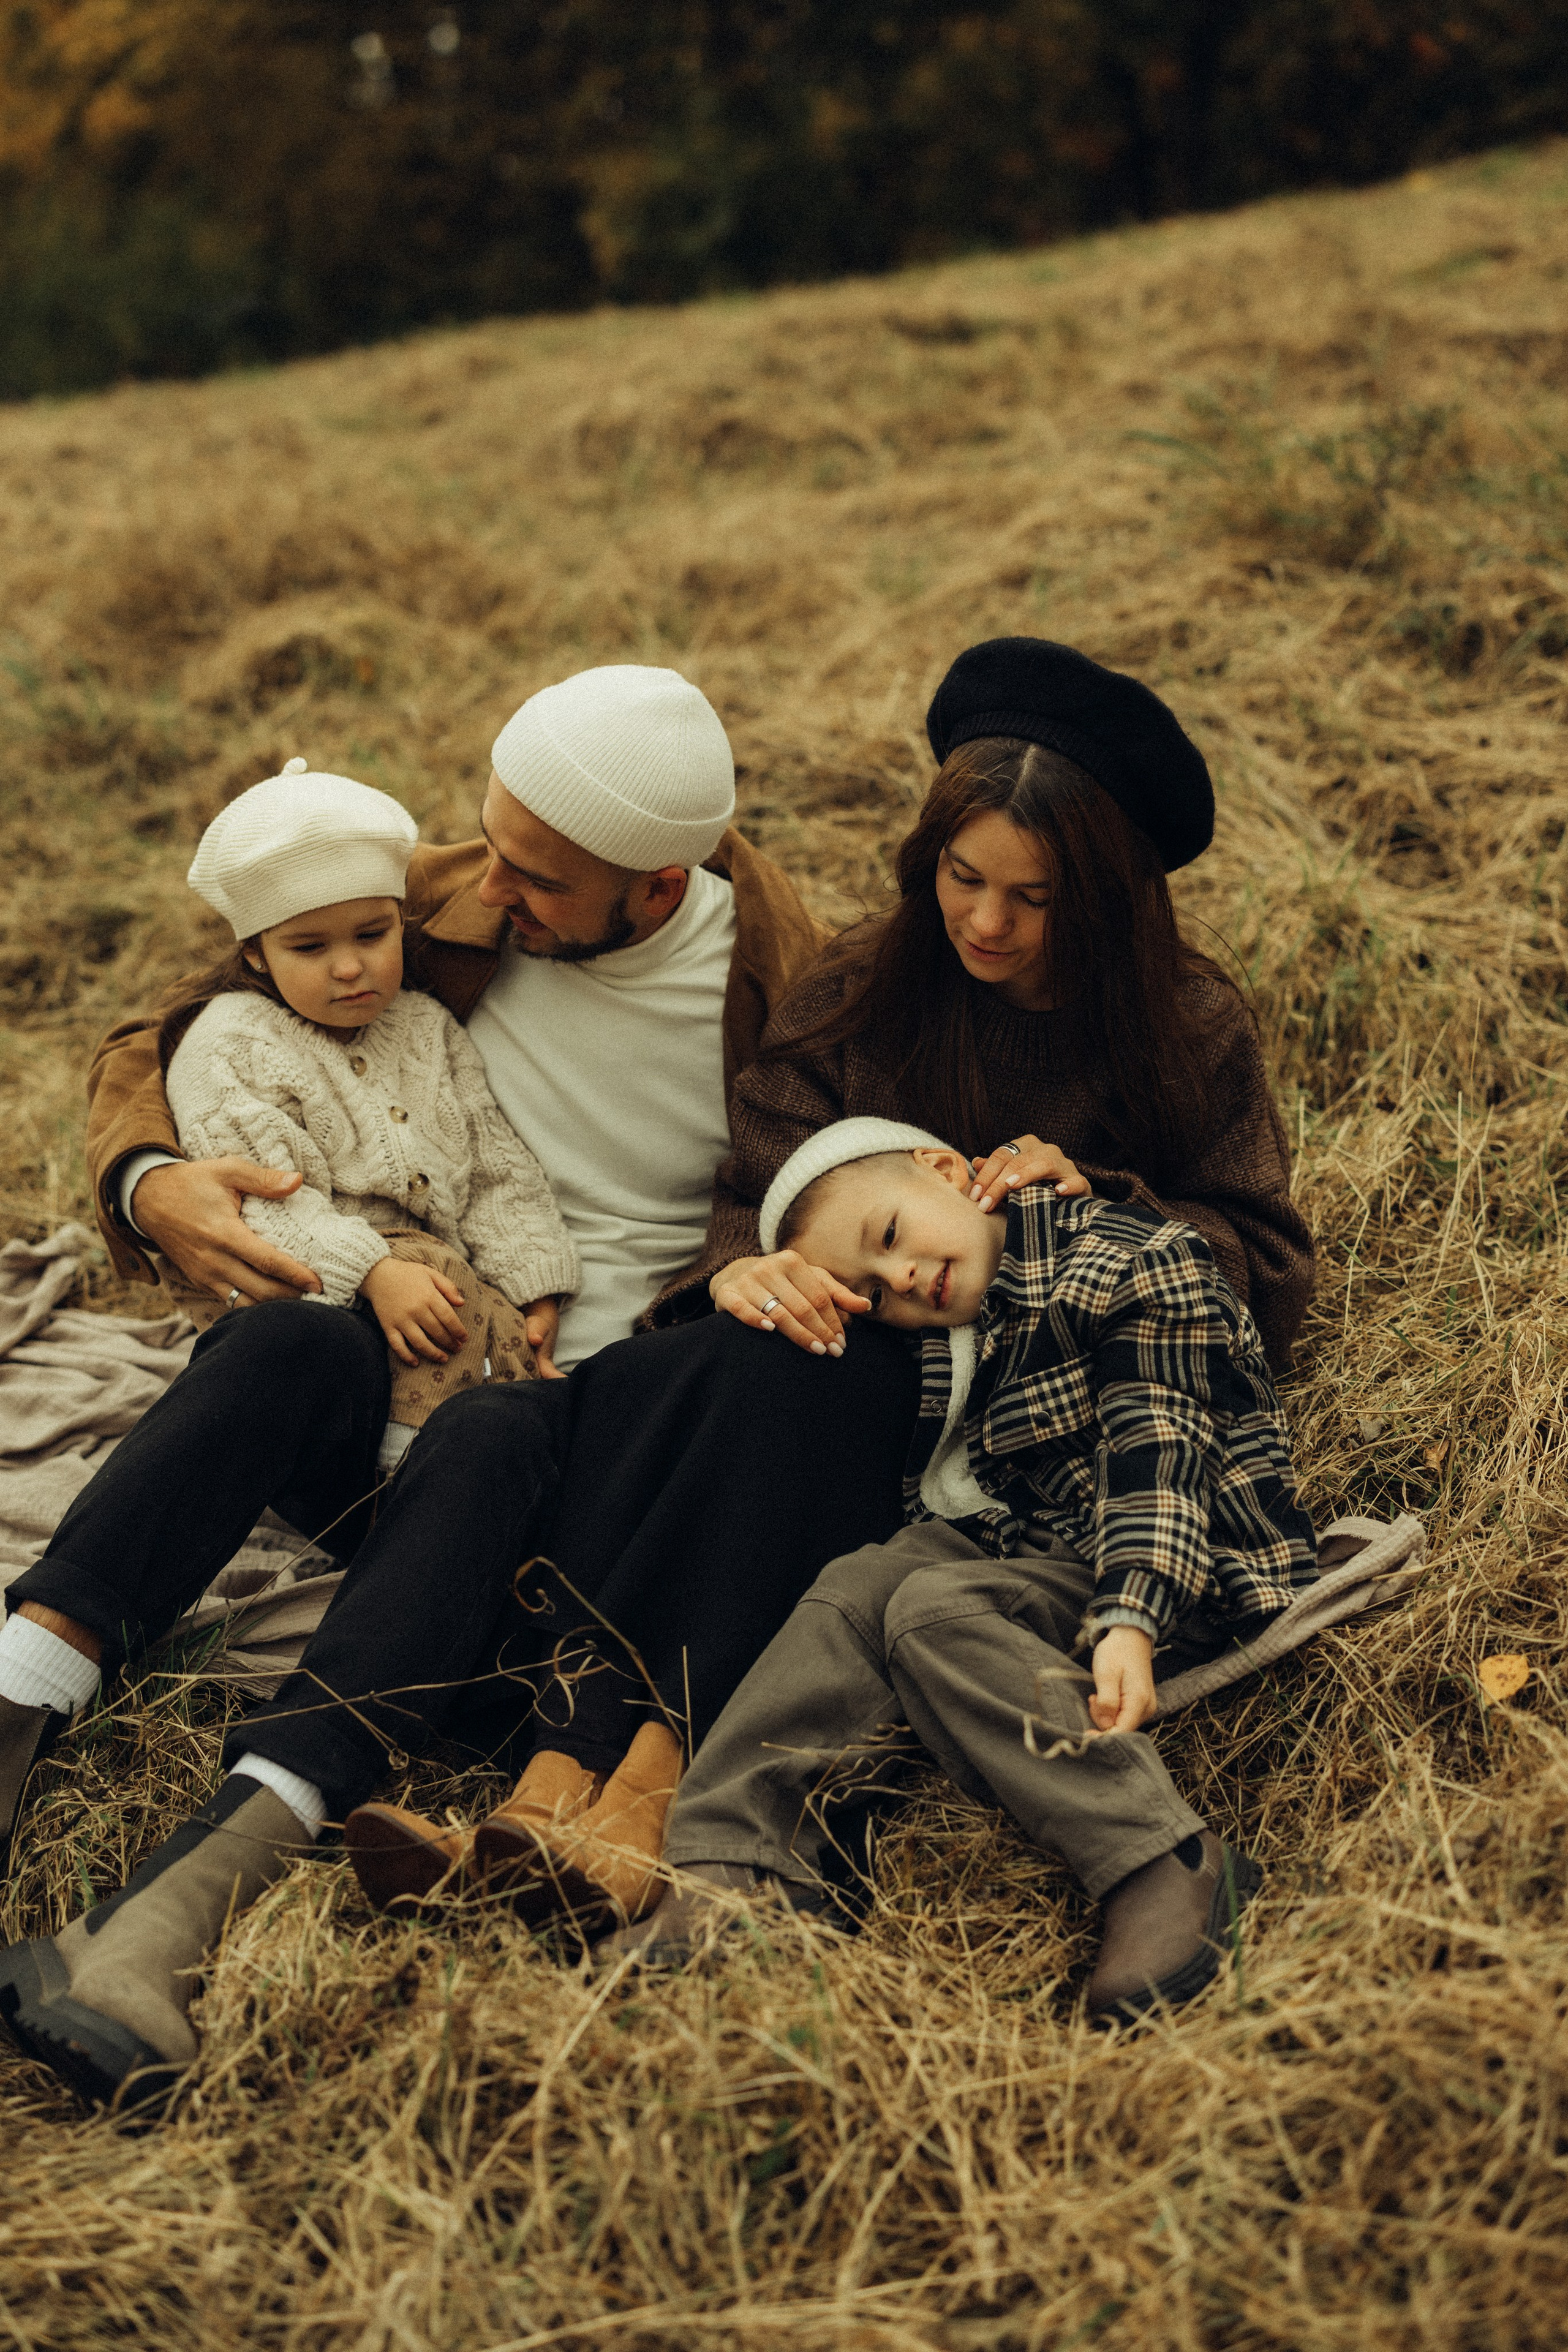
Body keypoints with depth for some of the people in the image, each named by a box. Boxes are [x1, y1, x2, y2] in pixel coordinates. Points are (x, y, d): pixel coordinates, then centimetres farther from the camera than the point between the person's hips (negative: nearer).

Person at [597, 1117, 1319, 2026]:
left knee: (936, 1609, -28)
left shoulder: (1131, 1259, -11)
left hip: (1183, 1581, -8)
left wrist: (1129, 1625, -34)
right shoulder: (929, 1330, 13)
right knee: (859, 1587, -17)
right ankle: (732, 1868, -29)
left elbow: (1157, 1454, -21)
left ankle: (1166, 1865, -39)